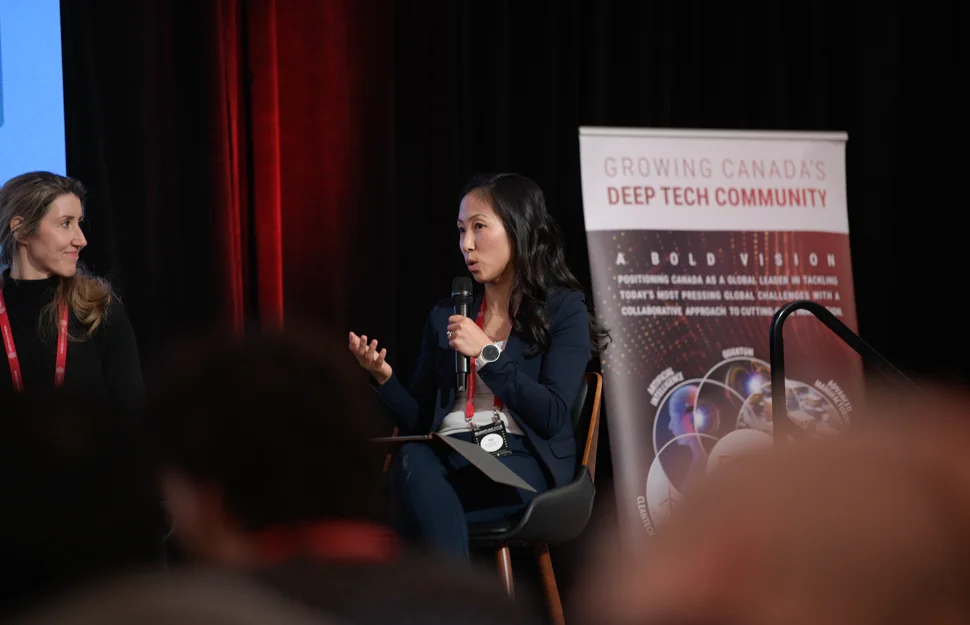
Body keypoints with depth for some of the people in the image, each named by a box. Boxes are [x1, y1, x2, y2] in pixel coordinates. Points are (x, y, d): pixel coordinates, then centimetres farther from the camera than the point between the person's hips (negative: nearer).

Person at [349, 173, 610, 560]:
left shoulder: (564, 310, 8)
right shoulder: (445, 316, 21)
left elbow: (552, 416, -4)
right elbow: (419, 420, 19)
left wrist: (487, 354, -9)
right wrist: (385, 378, -1)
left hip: (520, 467, -4)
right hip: (448, 460, 4)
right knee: (412, 460, -35)